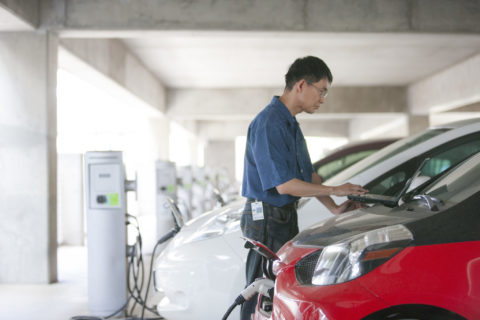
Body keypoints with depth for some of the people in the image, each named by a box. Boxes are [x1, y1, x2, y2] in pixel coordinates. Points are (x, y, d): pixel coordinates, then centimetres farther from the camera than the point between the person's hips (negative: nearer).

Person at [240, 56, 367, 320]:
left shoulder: (291, 124, 14)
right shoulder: (269, 123, -19)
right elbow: (284, 185, -24)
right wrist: (335, 190, -15)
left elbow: (308, 174, 17)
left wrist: (334, 208, 6)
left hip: (285, 217, 10)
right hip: (267, 219, -10)